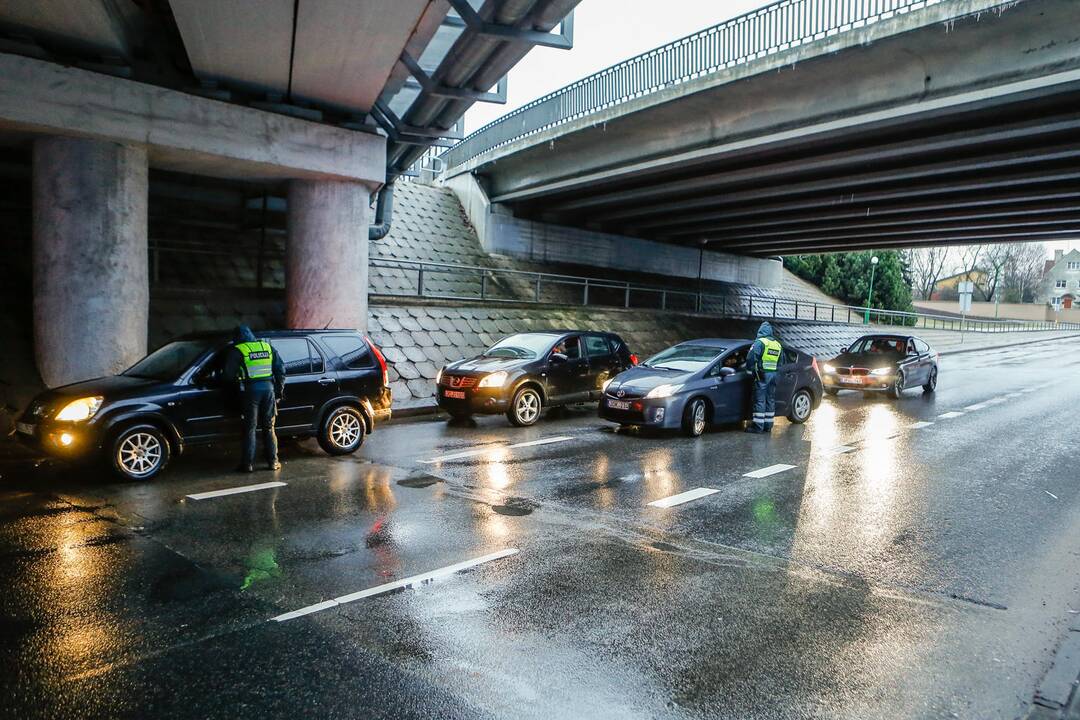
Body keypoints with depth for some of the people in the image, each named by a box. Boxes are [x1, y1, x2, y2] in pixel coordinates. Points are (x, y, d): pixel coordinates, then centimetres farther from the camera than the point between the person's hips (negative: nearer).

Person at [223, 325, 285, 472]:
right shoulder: (268, 347, 11)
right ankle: (273, 461, 13)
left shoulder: (237, 351, 0)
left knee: (250, 428, 5)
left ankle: (248, 463, 6)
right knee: (269, 427, 11)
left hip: (251, 390, -3)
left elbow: (229, 374, -1)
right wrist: (279, 390, 15)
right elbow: (281, 369, 10)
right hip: (269, 388, 3)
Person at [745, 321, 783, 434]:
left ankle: (758, 426, -4)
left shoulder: (760, 342, -8)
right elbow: (780, 362, 18)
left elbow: (751, 357, -17)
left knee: (760, 400, -4)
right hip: (774, 375, 7)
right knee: (770, 400, 12)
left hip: (762, 375, -7)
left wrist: (750, 368, -3)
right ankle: (768, 425, 16)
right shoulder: (778, 344, 15)